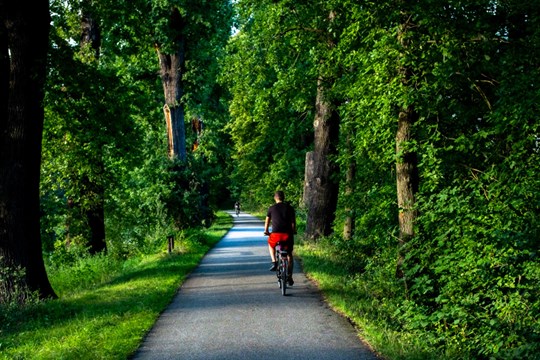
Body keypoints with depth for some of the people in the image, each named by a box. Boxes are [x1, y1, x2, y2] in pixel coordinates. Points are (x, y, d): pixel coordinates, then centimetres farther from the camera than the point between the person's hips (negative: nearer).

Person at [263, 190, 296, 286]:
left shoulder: (271, 208, 7)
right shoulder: (290, 208, 8)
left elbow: (267, 221, 15)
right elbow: (293, 222, 7)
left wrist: (266, 231, 31)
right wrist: (293, 231, 24)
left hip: (276, 234, -1)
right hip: (287, 234, 1)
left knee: (271, 245, 32)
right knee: (289, 255, 16)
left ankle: (274, 262, 11)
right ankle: (289, 277, 11)